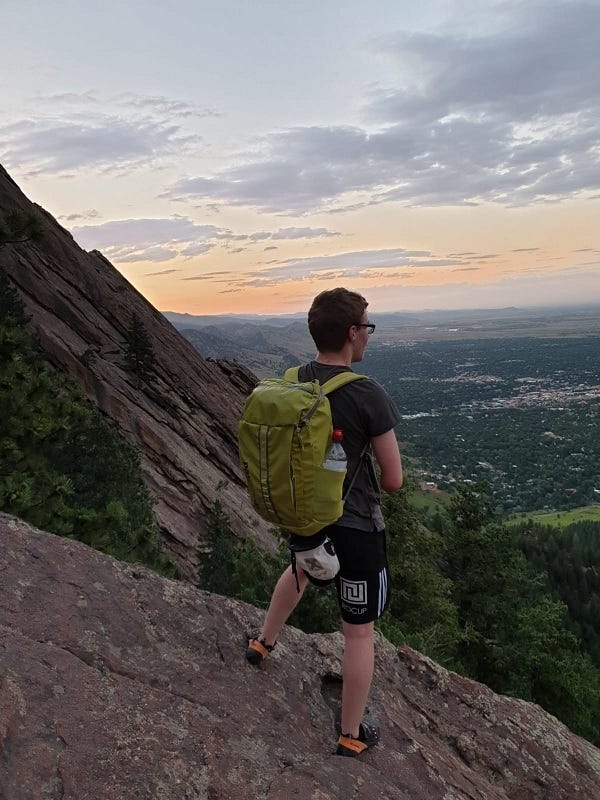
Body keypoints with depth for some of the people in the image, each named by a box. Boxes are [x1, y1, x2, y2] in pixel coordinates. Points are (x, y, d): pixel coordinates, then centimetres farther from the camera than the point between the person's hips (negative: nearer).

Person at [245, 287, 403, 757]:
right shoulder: (368, 396, -24)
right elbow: (393, 480, -17)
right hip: (357, 529, -6)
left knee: (301, 569, 38)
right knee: (360, 632, 13)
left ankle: (264, 642, 58)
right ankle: (352, 737, 31)